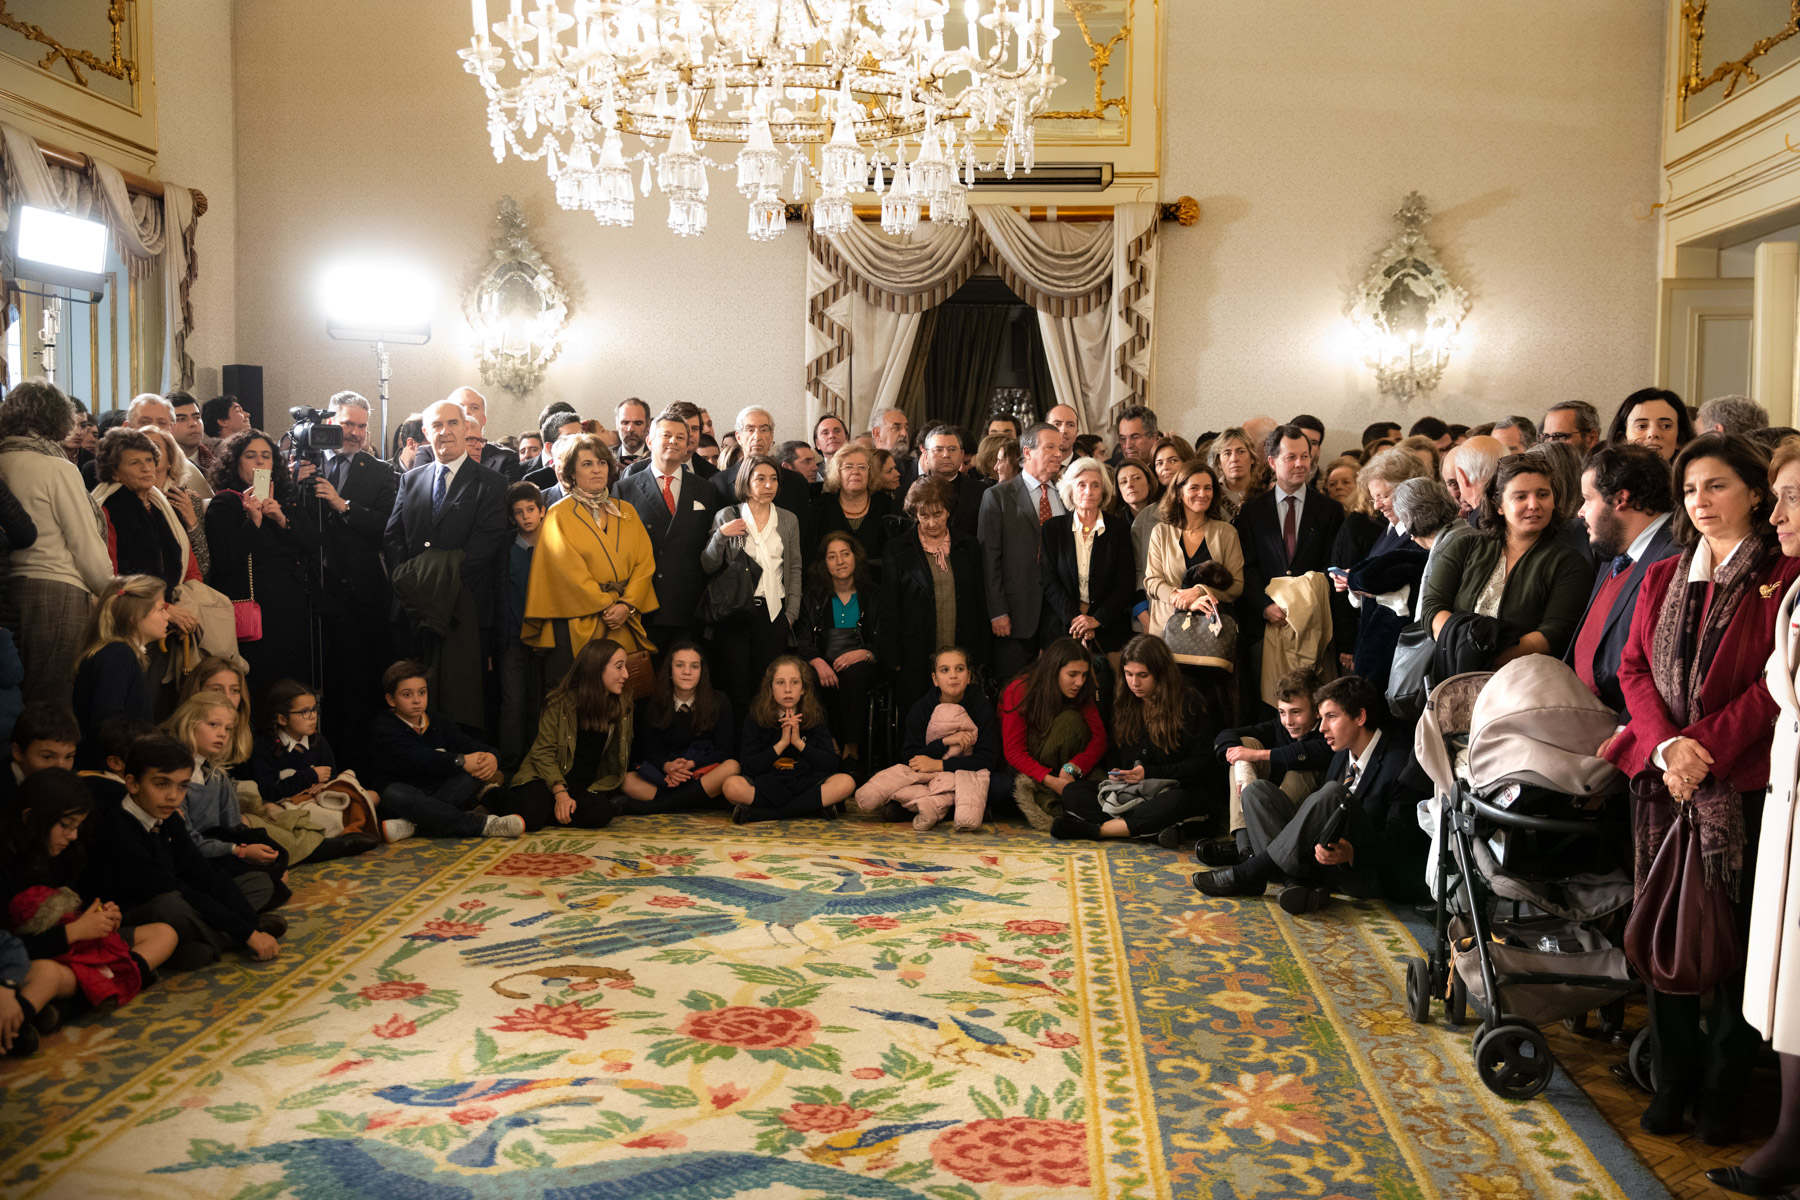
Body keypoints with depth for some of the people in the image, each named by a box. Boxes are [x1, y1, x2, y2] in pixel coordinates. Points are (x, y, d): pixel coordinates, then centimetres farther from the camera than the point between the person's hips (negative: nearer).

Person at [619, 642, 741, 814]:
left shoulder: (719, 702, -1)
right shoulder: (654, 706, 5)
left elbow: (725, 751, -4)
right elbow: (654, 752, 2)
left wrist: (690, 764, -19)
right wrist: (668, 767, -22)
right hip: (667, 776, 1)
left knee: (731, 767, -36)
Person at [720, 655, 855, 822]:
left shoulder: (815, 718, 6)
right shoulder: (755, 719, 2)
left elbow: (830, 764, -1)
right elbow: (748, 767, -7)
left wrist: (799, 742, -11)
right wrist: (781, 744, -12)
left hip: (805, 784, 2)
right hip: (767, 786, -2)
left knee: (845, 783, -28)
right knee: (731, 786, -32)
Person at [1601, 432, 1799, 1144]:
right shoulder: (1662, 578, 14)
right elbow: (1634, 667, 8)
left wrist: (1705, 745, -16)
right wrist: (1666, 744, -8)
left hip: (1742, 784, -4)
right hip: (1664, 777, 5)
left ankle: (1722, 1093, 17)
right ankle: (1672, 1081, 22)